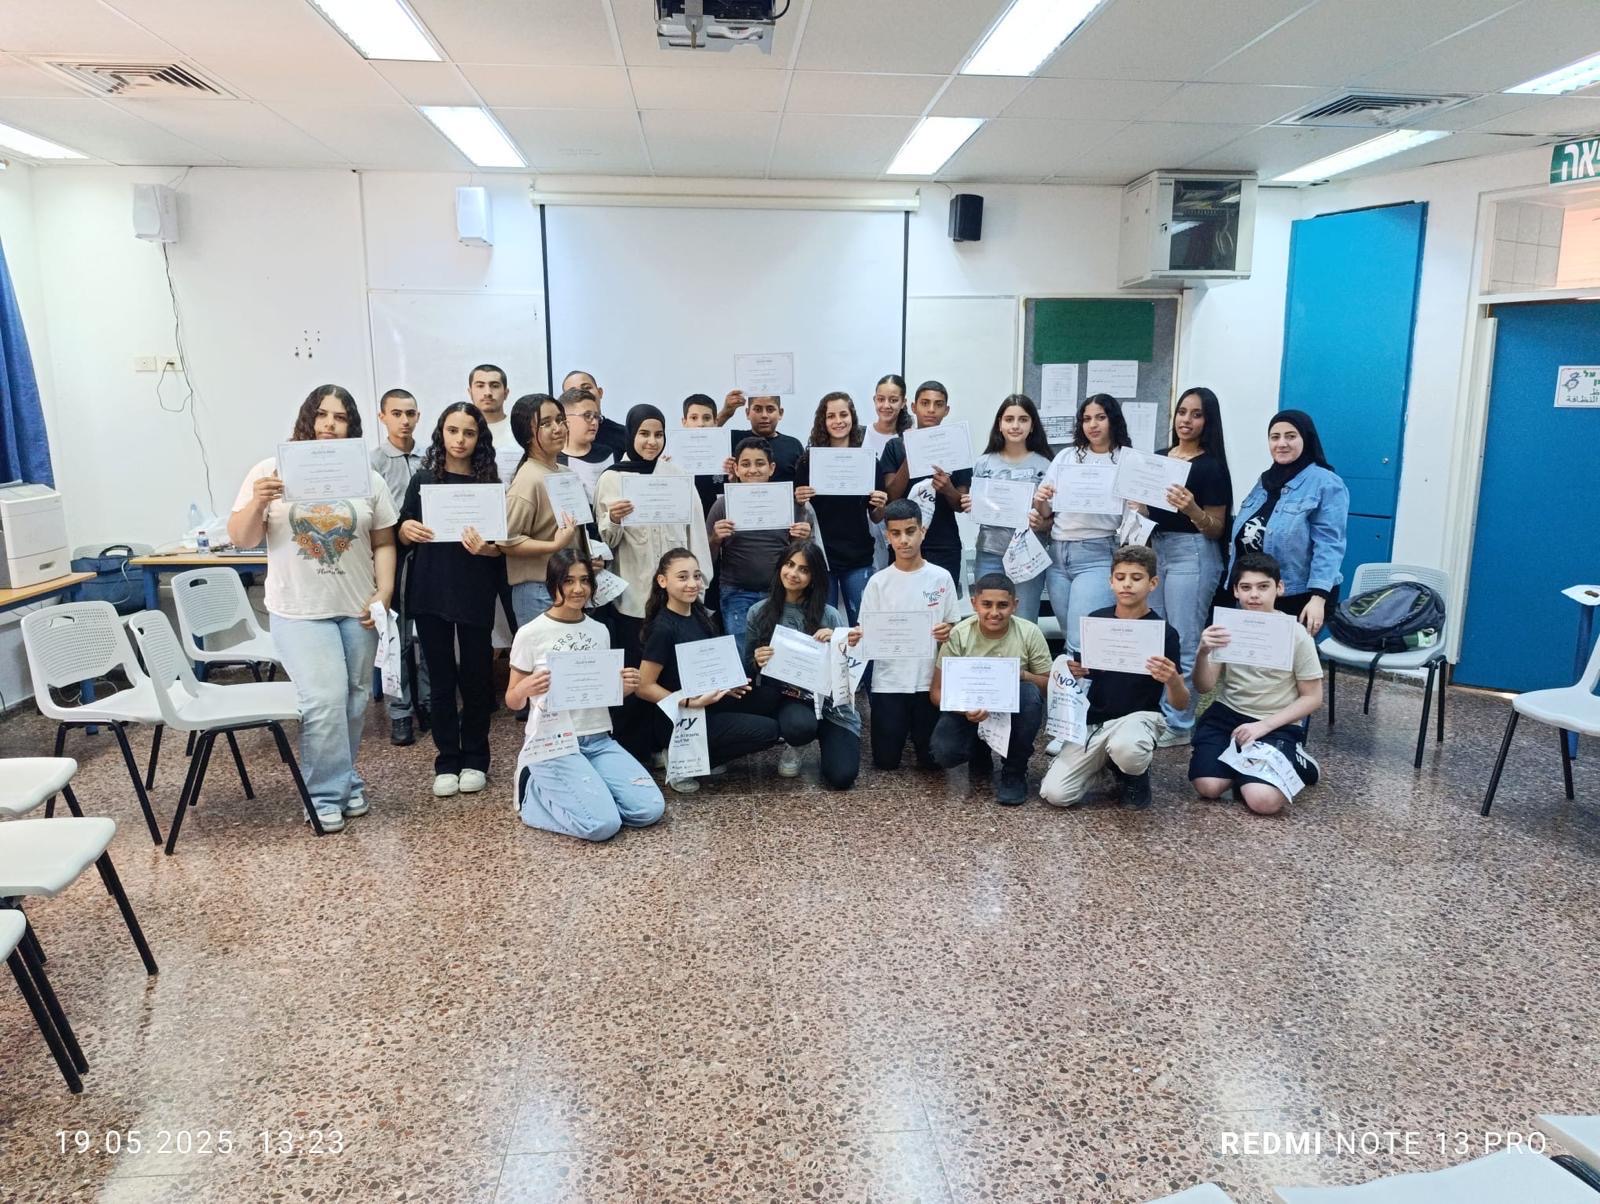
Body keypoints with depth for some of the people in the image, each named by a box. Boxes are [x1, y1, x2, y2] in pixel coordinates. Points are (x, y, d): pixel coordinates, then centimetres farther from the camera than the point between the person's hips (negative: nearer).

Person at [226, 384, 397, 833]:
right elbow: (241, 540, -1)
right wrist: (258, 502, -19)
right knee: (325, 700, -11)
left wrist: (384, 594, -4)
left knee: (354, 701, 10)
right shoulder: (271, 472, -2)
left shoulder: (368, 479, 4)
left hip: (358, 609, 3)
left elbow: (384, 544, 8)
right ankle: (327, 792, 5)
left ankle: (342, 779, 28)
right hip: (300, 610, -3)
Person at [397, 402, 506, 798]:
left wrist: (484, 547, -23)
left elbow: (501, 546, -1)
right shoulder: (423, 480, 4)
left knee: (476, 676, 5)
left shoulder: (490, 484, 0)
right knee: (441, 678, 7)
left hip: (476, 594, -1)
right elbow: (402, 537, 9)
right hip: (430, 591, 1)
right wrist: (407, 530, -14)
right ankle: (447, 761, 16)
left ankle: (474, 759, 19)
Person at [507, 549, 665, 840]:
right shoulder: (530, 634, -7)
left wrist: (624, 689, -7)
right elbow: (512, 701, 0)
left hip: (598, 740, 5)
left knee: (650, 809, -13)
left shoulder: (600, 631, 7)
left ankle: (563, 791, 9)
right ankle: (536, 793, 5)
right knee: (602, 824, -23)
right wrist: (526, 688, -24)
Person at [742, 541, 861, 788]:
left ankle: (822, 737, 17)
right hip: (783, 698, 0)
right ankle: (792, 746, 3)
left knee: (841, 777, -18)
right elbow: (748, 669, 8)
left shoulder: (829, 615, -3)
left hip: (829, 700, 0)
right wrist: (757, 662, -15)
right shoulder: (759, 613, 1)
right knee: (800, 725, -36)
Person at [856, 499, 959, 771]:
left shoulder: (941, 577, -1)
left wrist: (948, 633, -17)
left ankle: (917, 730, 37)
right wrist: (857, 638, -22)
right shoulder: (878, 582, -2)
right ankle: (901, 728, 36)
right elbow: (867, 633, 0)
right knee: (886, 760, 4)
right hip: (888, 683, 0)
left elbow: (953, 626, 6)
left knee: (931, 759, 5)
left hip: (930, 681, 0)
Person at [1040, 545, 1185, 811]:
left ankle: (1135, 775, -2)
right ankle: (1106, 758, 16)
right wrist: (1074, 671, -12)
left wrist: (1173, 680, -32)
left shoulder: (1163, 631, -10)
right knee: (1055, 794, -13)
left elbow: (1180, 704, -9)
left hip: (1138, 717, -3)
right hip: (1094, 719, 3)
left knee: (1125, 749, -41)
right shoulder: (1096, 620, -1)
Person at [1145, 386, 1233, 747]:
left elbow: (1216, 529, -10)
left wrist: (1192, 508, -28)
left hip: (1191, 554, -7)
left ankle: (1179, 724, 10)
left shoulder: (1211, 466, -9)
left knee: (1182, 643, -1)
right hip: (1155, 549, 7)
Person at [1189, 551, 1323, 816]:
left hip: (1277, 725, -2)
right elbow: (1204, 687, -6)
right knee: (1208, 787, -19)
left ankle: (1296, 763, 9)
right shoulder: (1226, 626, -2)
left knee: (1263, 801, -23)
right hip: (1227, 714, 2)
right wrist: (1203, 652, -27)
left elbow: (1312, 698, -4)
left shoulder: (1296, 634, -9)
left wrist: (1264, 726, -15)